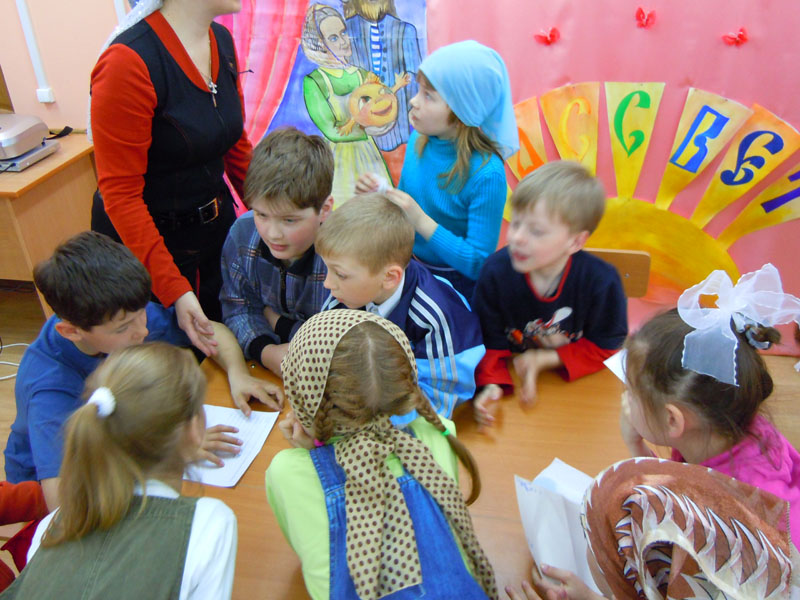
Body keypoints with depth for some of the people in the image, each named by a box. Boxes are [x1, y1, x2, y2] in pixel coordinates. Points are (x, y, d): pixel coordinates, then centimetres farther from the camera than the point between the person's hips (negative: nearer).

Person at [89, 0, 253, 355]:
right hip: (147, 238, -7)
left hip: (215, 218, 7)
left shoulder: (222, 40, -2)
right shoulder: (129, 61, -25)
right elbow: (120, 193, -22)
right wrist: (174, 290, -25)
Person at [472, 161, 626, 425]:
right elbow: (489, 340, -10)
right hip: (514, 383, 2)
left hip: (578, 381, -1)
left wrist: (546, 359, -18)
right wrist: (492, 385, -29)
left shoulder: (601, 281, -20)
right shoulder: (496, 270, -18)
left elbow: (604, 346, -5)